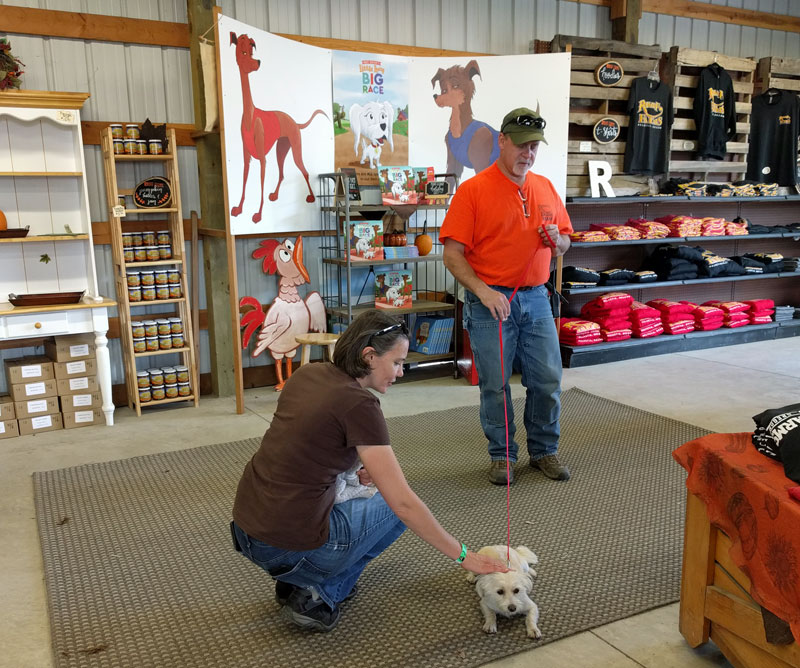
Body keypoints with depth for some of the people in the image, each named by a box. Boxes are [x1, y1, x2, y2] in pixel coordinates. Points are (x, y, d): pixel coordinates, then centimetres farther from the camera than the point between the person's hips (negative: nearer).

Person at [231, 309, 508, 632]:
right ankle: (317, 594, 6)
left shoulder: (306, 373, 5)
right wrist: (463, 556, -7)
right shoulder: (359, 404, -17)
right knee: (393, 506, 18)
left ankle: (297, 581, 22)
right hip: (289, 547, -7)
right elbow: (404, 503, -16)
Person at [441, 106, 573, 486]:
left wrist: (557, 240, -4)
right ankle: (502, 455, 21)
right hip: (491, 301, -4)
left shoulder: (545, 188, 11)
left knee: (548, 380, 7)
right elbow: (453, 254, -10)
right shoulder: (473, 190, -6)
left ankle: (544, 451, 26)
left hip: (536, 298, 5)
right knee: (494, 385, 3)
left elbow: (564, 245, 20)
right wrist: (483, 291, -21)